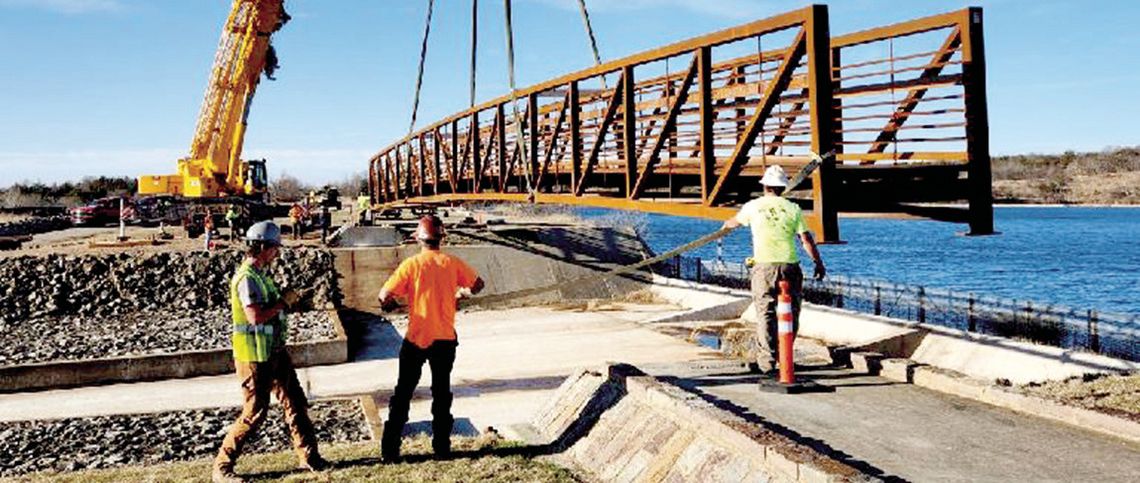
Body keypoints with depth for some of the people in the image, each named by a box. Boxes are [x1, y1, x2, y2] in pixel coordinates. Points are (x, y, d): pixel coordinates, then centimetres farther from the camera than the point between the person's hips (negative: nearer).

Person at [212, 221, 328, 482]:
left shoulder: (260, 273, 11)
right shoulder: (246, 277, -19)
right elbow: (255, 316, -29)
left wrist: (287, 300, 3)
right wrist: (283, 301, -18)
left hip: (274, 352, 10)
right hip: (254, 357, -10)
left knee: (295, 403, 12)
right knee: (254, 414, -2)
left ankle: (309, 456, 22)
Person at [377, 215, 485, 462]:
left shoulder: (411, 265, -12)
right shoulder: (453, 263, -5)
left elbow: (384, 296, -15)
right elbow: (477, 285, 7)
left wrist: (388, 303, 7)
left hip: (416, 339, -2)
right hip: (445, 339, 2)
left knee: (403, 393, 8)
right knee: (442, 392, 15)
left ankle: (390, 449, 9)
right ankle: (442, 446, 19)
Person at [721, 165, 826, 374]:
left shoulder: (753, 206, 6)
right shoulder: (793, 208, 5)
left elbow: (735, 221, 26)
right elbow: (806, 239, 1)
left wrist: (725, 225, 49)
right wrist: (818, 263, 10)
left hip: (764, 266, -1)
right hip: (789, 265, 1)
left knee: (766, 314, 0)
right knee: (790, 313, 11)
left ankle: (766, 361, -4)